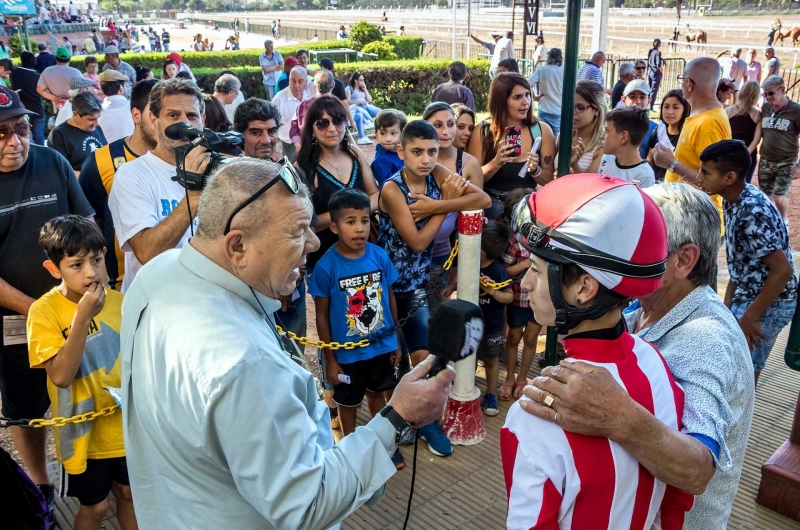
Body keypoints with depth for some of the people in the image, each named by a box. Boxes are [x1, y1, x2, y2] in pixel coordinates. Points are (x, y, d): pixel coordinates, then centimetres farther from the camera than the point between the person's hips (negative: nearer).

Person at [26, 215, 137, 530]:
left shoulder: (117, 301, -6)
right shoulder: (44, 311, -18)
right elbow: (61, 376, -27)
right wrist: (82, 316, -32)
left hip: (125, 423, 3)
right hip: (83, 432, -3)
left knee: (128, 492, 20)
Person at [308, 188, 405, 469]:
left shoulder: (380, 256, -13)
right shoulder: (326, 266, -21)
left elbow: (390, 298, 0)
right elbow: (322, 315, -12)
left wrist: (396, 341, 7)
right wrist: (330, 359, -8)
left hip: (382, 345, 3)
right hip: (347, 352, -3)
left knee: (378, 394, 25)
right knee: (348, 402, 20)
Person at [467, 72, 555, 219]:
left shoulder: (542, 130, 0)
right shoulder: (481, 131, -3)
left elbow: (550, 181, 5)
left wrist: (535, 170, -16)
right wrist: (496, 163, -20)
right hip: (492, 203, -1)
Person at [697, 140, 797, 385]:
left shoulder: (753, 212, -28)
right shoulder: (733, 200, -1)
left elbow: (783, 270, -27)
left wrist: (750, 317, -21)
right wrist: (728, 304, 12)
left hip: (769, 304, -9)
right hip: (746, 296, 9)